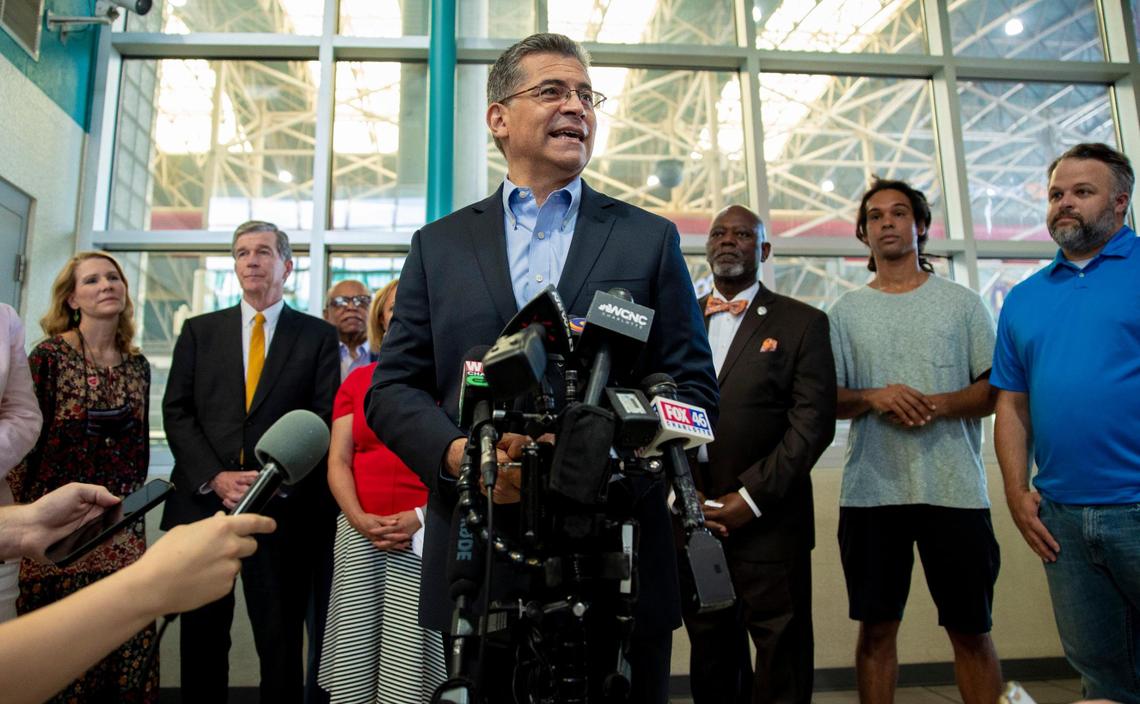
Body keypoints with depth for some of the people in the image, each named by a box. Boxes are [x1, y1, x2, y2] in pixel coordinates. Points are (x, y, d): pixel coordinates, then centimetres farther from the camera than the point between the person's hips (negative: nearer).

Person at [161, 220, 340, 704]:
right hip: (203, 500, 3)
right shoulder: (199, 331, 13)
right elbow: (176, 412, 5)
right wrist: (215, 477, -9)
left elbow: (322, 420, -2)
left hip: (283, 507, -2)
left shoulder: (318, 336, 6)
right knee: (202, 639, 12)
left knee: (281, 641, 5)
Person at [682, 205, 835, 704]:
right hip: (690, 521, 3)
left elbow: (813, 421, -5)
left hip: (768, 524, -2)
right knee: (712, 662, 12)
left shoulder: (802, 323, 4)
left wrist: (752, 497, -13)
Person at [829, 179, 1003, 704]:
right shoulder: (846, 311, 11)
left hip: (954, 489, -1)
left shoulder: (962, 302, 9)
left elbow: (996, 391, 4)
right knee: (876, 630, 8)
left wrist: (938, 405, -14)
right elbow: (829, 399, 7)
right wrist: (874, 397, -12)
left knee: (971, 630, 6)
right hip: (870, 490, 1)